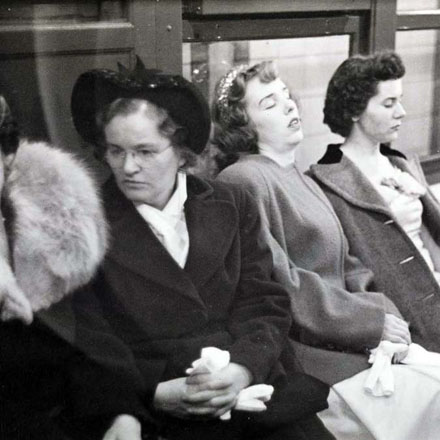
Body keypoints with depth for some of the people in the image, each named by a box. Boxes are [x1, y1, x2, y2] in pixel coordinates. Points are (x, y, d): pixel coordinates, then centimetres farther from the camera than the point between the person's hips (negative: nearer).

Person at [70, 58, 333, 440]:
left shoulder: (231, 206, 11)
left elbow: (266, 304, 8)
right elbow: (88, 339, 0)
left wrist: (244, 369, -11)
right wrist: (151, 395, -15)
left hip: (258, 385, 4)